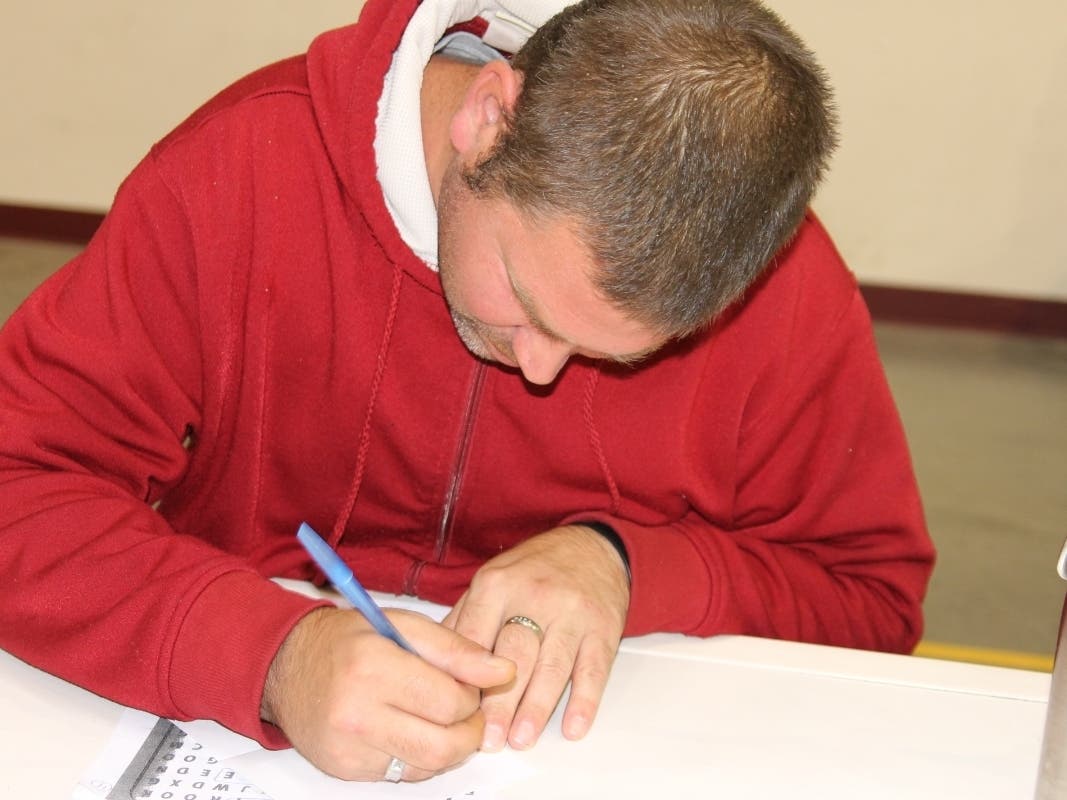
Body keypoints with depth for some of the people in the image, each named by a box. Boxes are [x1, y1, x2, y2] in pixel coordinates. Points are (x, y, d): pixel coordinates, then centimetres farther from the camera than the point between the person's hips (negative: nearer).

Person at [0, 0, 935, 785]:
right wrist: (273, 657, -35)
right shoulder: (242, 169, -19)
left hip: (605, 755, 0)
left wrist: (628, 566, -22)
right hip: (252, 741, 1)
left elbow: (874, 599, -4)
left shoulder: (787, 287, -16)